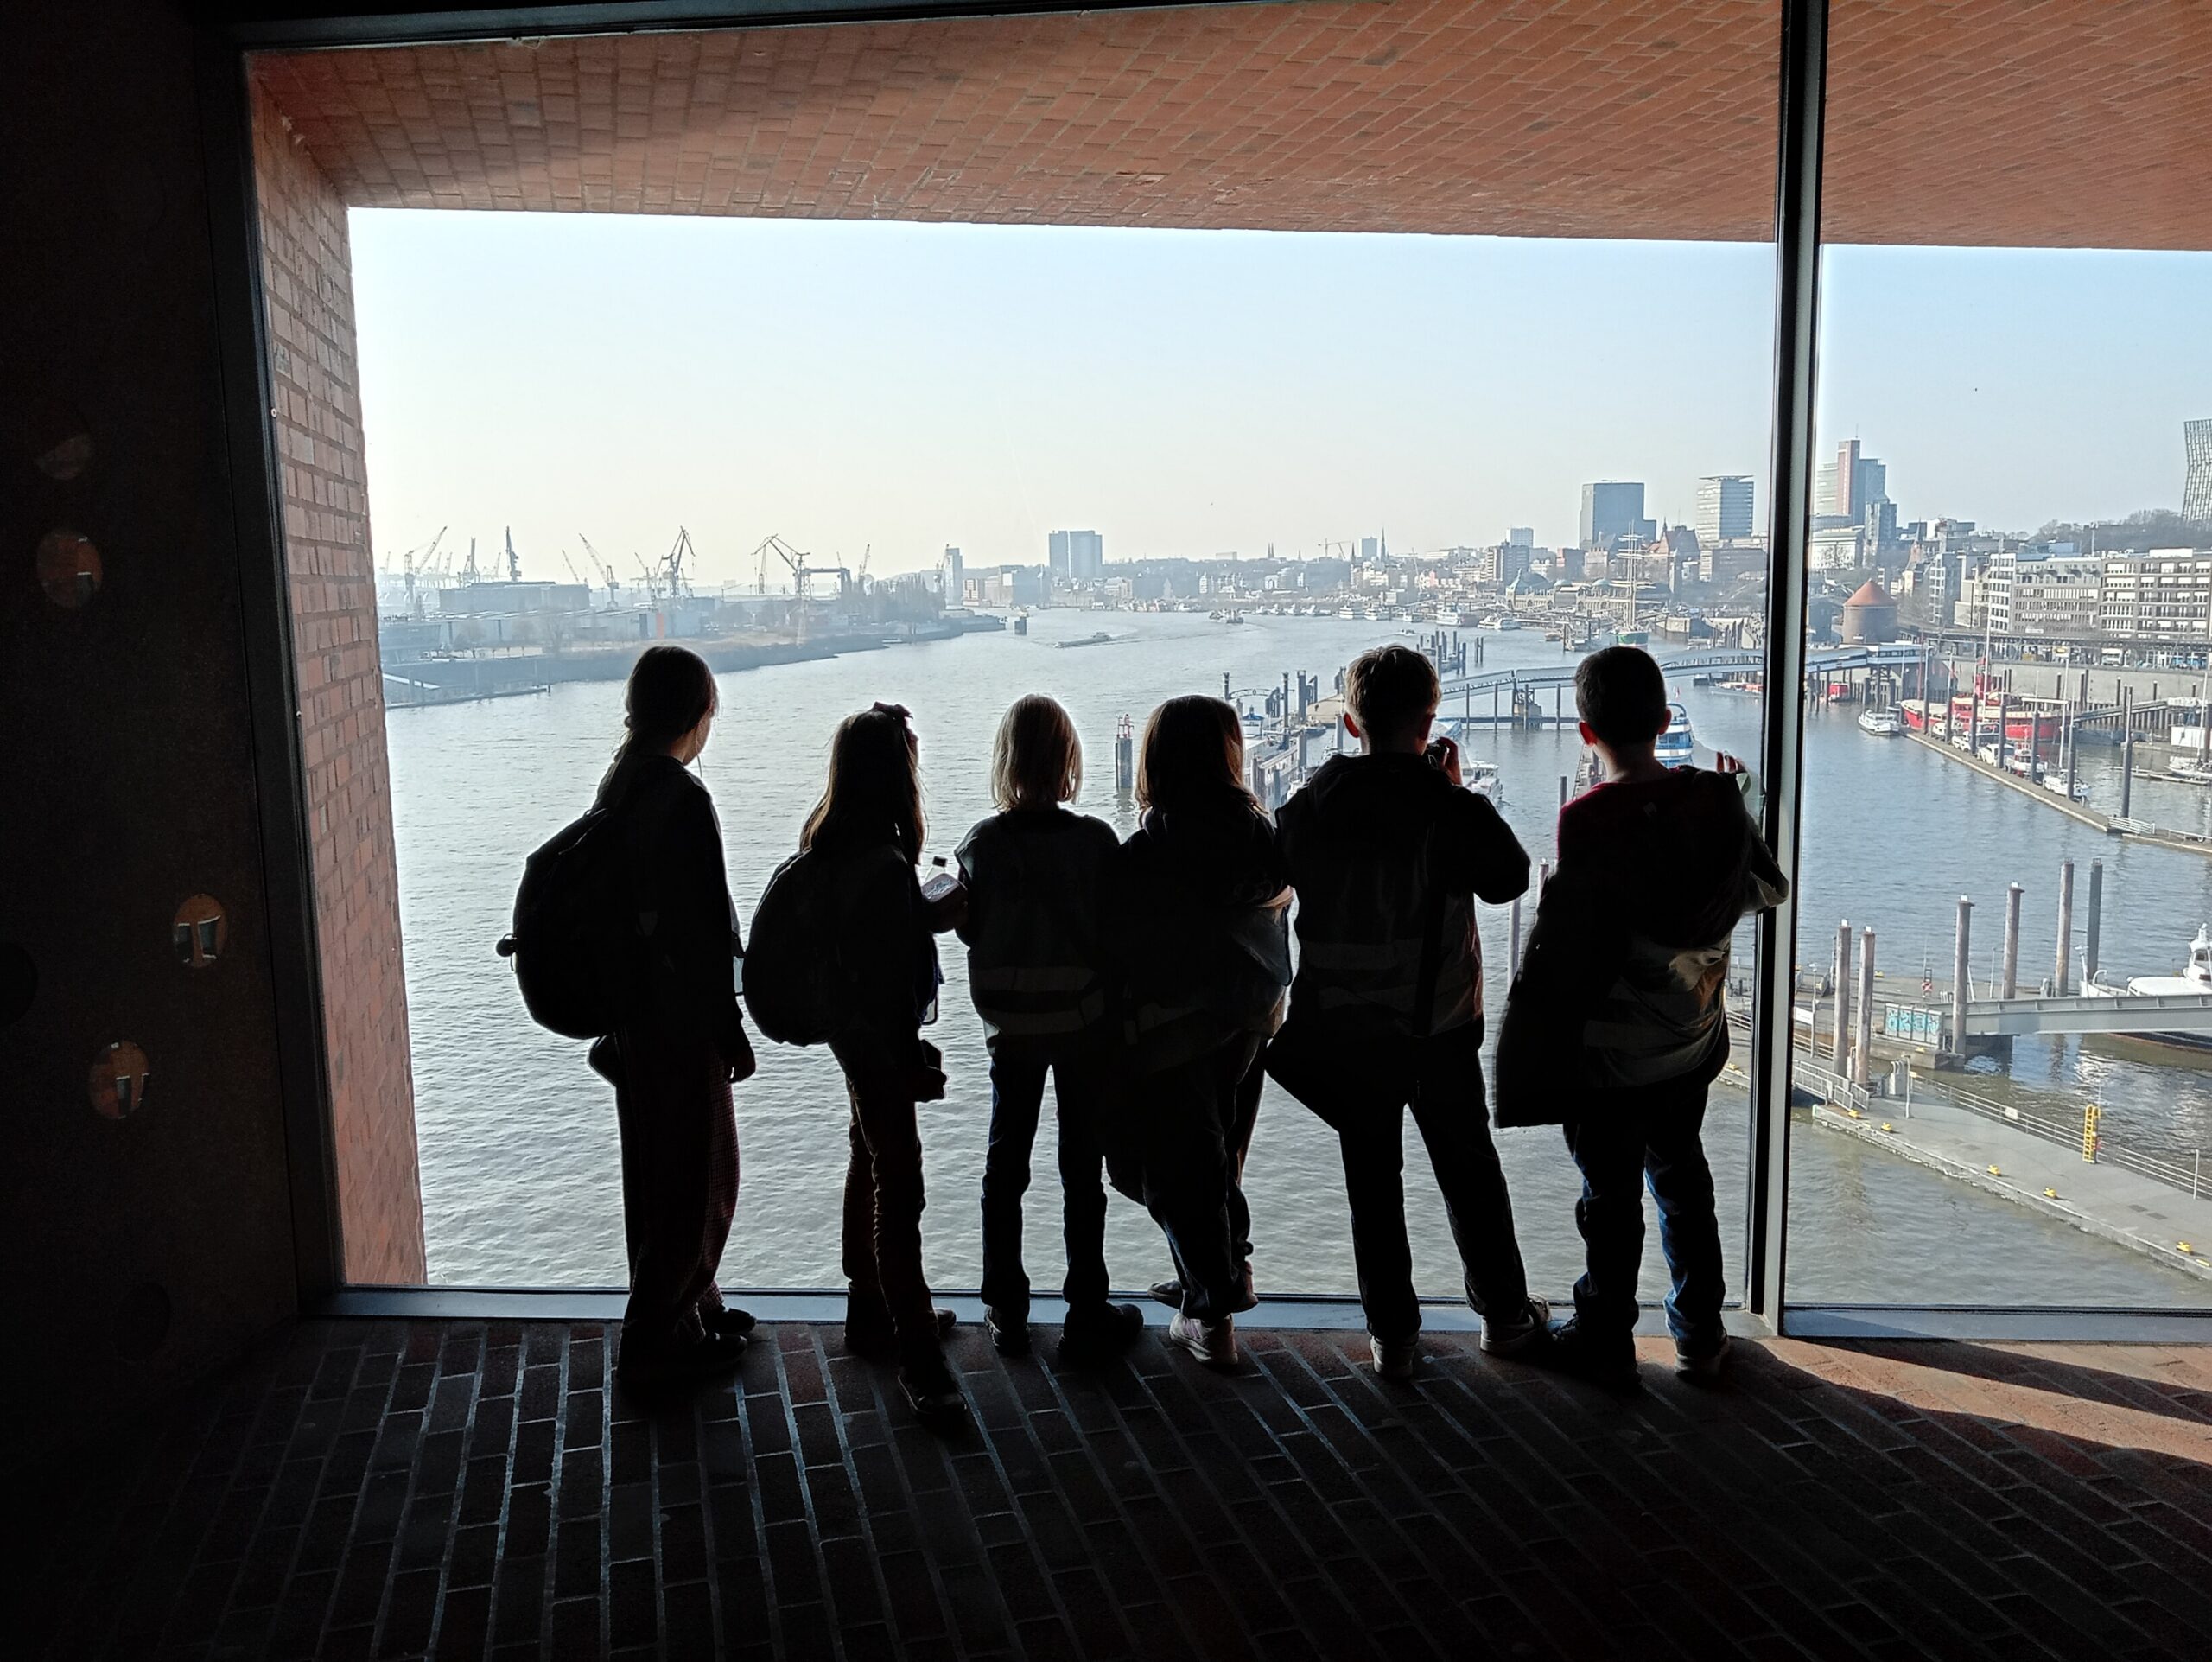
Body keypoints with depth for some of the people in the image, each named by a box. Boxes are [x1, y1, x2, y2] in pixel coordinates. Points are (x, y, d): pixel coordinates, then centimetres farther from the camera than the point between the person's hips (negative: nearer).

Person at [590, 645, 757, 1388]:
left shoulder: (617, 786, 6)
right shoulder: (682, 797, -21)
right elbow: (704, 928, -21)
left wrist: (621, 1009, 21)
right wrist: (732, 1031, -14)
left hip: (634, 1012, 9)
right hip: (681, 1018, -9)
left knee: (661, 1168, 20)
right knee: (695, 1178, 4)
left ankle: (688, 1308, 35)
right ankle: (654, 1340, 12)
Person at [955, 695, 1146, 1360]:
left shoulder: (981, 843, -11)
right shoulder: (1095, 841, -16)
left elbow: (968, 927, -2)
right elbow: (1118, 929, -10)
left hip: (1011, 1024, 2)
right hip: (1085, 1022, -2)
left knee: (1004, 1166, 14)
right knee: (1081, 1168, 8)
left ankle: (1006, 1311, 21)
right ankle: (1087, 1313, 16)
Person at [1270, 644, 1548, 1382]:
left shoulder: (1312, 803, -7)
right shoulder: (1443, 804, -15)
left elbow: (1275, 876, 10)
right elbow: (1508, 878, -3)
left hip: (1342, 1026, 2)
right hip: (1437, 1023, -1)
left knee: (1372, 1179, 11)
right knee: (1469, 1170, 16)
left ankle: (1390, 1333, 17)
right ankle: (1504, 1314, 28)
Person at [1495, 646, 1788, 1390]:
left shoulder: (1588, 820, -24)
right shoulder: (1713, 799, -7)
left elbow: (1564, 947, -22)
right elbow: (1770, 889, 9)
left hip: (1611, 1054, -5)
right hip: (1692, 1043, 5)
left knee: (1611, 1197, 10)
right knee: (1682, 1177, 22)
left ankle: (1605, 1345, 25)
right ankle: (1700, 1334, 34)